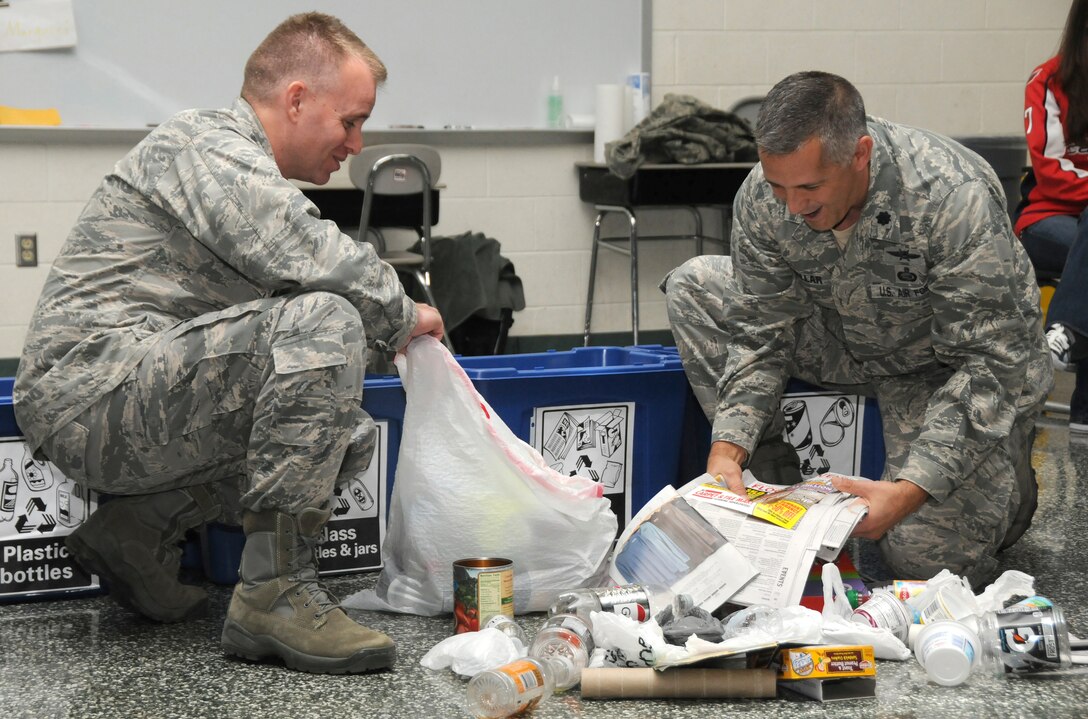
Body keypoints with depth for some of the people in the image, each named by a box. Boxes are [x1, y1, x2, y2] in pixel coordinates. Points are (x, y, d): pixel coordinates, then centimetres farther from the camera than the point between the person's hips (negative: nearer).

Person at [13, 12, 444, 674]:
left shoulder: (247, 170, 22)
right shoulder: (205, 144, -10)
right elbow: (311, 260, -25)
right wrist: (401, 317, -8)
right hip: (92, 388, -10)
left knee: (351, 437, 6)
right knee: (325, 320, -26)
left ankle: (141, 528, 9)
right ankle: (276, 590, -25)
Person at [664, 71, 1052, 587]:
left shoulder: (957, 201, -36)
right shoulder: (761, 199, -22)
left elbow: (987, 364, -32)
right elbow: (761, 335, -10)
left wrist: (908, 492, -41)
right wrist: (727, 450, -26)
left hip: (949, 366, -5)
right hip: (850, 341, 5)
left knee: (927, 556, -19)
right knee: (692, 287, -10)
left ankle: (1008, 474, 17)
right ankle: (774, 484, -3)